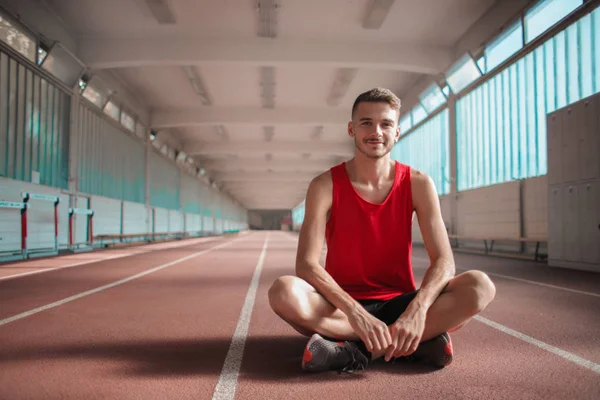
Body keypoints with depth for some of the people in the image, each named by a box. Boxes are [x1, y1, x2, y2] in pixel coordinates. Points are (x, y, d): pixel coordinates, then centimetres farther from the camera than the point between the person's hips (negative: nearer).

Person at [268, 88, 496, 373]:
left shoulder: (418, 184, -2)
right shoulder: (325, 186, -7)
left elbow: (443, 261, -10)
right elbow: (306, 264, -17)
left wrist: (417, 310, -31)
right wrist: (355, 312, -33)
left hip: (399, 304, 2)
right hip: (343, 308, -1)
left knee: (479, 285, -24)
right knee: (283, 292, -32)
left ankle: (355, 350, -25)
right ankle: (413, 344, -25)